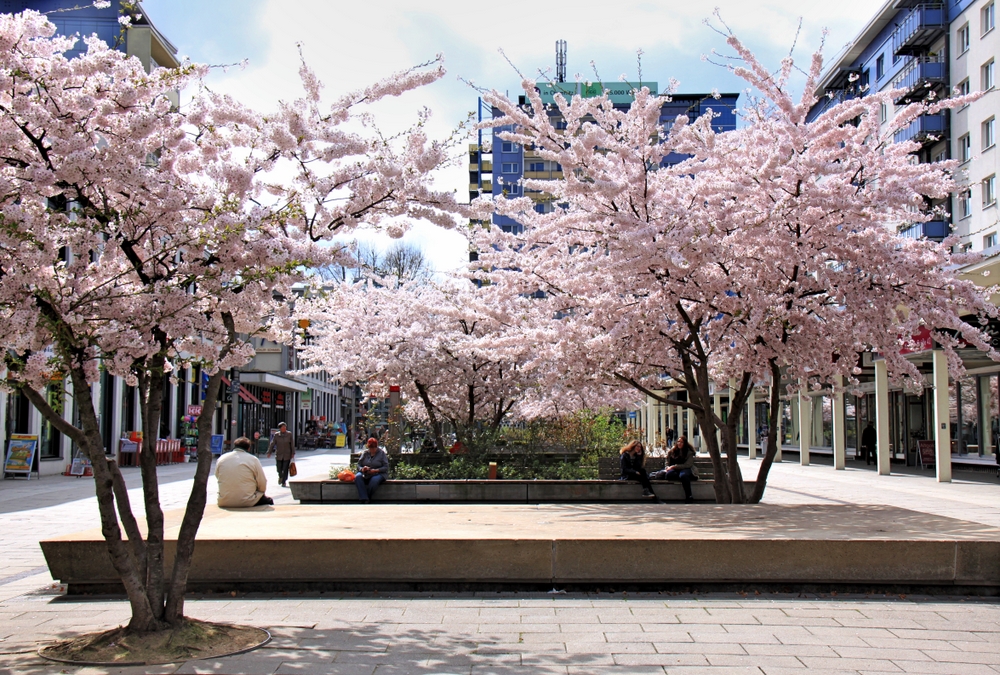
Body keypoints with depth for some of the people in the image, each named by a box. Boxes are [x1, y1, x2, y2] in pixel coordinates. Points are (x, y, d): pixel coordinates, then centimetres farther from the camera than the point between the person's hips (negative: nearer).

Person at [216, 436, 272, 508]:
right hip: (246, 502, -4)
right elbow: (262, 486, -5)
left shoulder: (221, 459, 4)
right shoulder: (253, 459, -6)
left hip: (224, 503, 4)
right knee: (268, 500, 23)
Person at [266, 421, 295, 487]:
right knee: (279, 469, 4)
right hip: (279, 455, 1)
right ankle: (280, 477, 36)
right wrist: (269, 452, -6)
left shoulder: (289, 434, -1)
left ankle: (283, 482, 5)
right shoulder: (276, 435, -1)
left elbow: (292, 444, 2)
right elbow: (272, 444, -1)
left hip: (287, 455, -1)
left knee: (285, 469, -4)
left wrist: (293, 453, 0)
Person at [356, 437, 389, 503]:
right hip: (365, 474, 3)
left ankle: (367, 498, -27)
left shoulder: (381, 453, 6)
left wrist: (376, 470, -16)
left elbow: (386, 467, 0)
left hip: (378, 473, -3)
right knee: (357, 477, -31)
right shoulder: (365, 453, 14)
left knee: (374, 480, -39)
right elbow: (358, 465, 10)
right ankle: (364, 500, -38)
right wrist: (362, 469, -14)